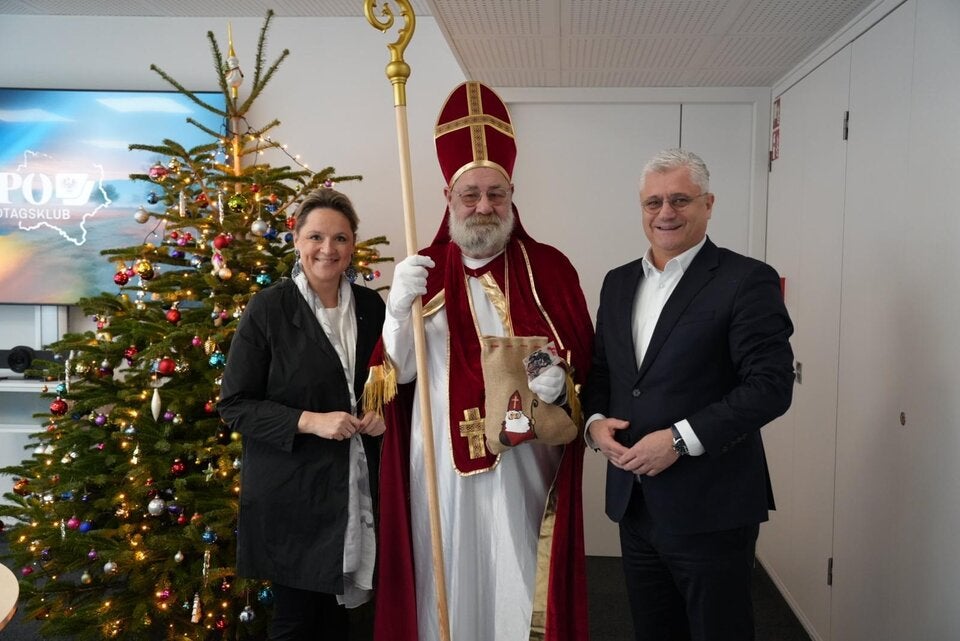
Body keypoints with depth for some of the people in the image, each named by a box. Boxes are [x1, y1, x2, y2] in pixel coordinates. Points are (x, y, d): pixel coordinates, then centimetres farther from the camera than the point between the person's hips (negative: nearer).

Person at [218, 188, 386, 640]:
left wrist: (384, 413, -4)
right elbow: (234, 404, -8)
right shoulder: (268, 307, -8)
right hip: (290, 493, -4)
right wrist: (309, 421, -20)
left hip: (359, 488, 4)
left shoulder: (370, 306, 5)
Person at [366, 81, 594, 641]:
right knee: (445, 578, 12)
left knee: (515, 583, 8)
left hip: (523, 457, -1)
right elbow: (397, 372, -3)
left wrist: (558, 378, -19)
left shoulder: (549, 268, 0)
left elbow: (584, 358, 3)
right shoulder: (425, 270, 3)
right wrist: (399, 307, -20)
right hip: (440, 458, 1)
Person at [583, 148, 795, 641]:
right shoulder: (618, 282, 11)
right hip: (633, 502, 6)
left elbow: (771, 385, -16)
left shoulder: (746, 281, -9)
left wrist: (680, 439, -21)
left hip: (710, 508, -5)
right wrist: (595, 421, -3)